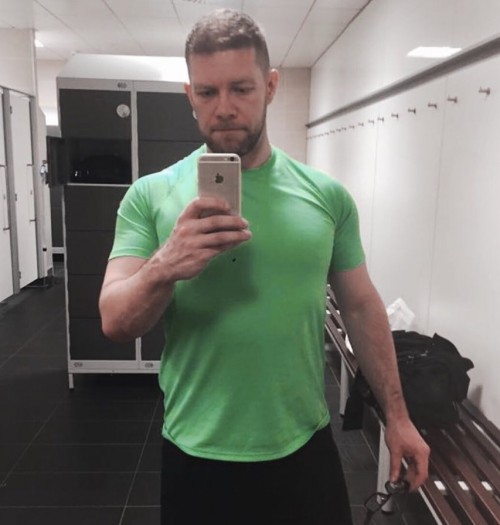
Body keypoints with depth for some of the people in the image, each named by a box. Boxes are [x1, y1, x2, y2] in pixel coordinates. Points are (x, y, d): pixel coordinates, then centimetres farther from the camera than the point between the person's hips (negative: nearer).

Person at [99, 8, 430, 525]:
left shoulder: (327, 195, -3)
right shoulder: (150, 195, -8)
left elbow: (362, 308, 4)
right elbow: (114, 323, -12)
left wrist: (396, 415, 6)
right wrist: (164, 267, -32)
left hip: (305, 447, 2)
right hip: (197, 455, -1)